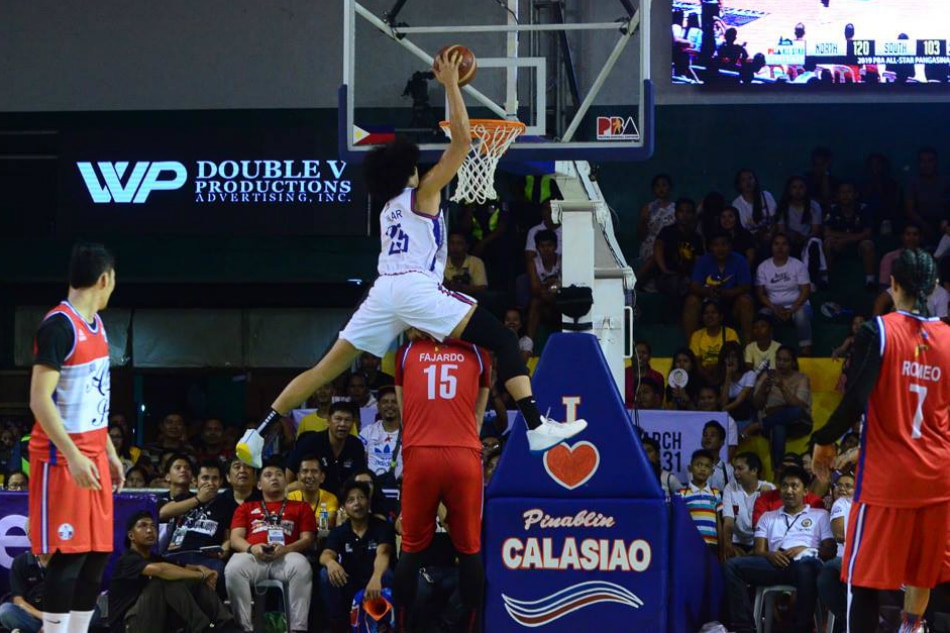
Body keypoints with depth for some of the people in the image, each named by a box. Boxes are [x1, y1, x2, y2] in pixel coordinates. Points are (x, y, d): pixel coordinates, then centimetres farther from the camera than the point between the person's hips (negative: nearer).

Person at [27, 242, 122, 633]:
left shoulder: (95, 324, 13)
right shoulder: (59, 325, -16)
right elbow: (40, 400, -21)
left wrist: (109, 453, 20)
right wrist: (73, 456, -25)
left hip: (92, 455, 9)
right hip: (63, 458, -9)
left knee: (97, 555, 8)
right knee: (68, 556, -9)